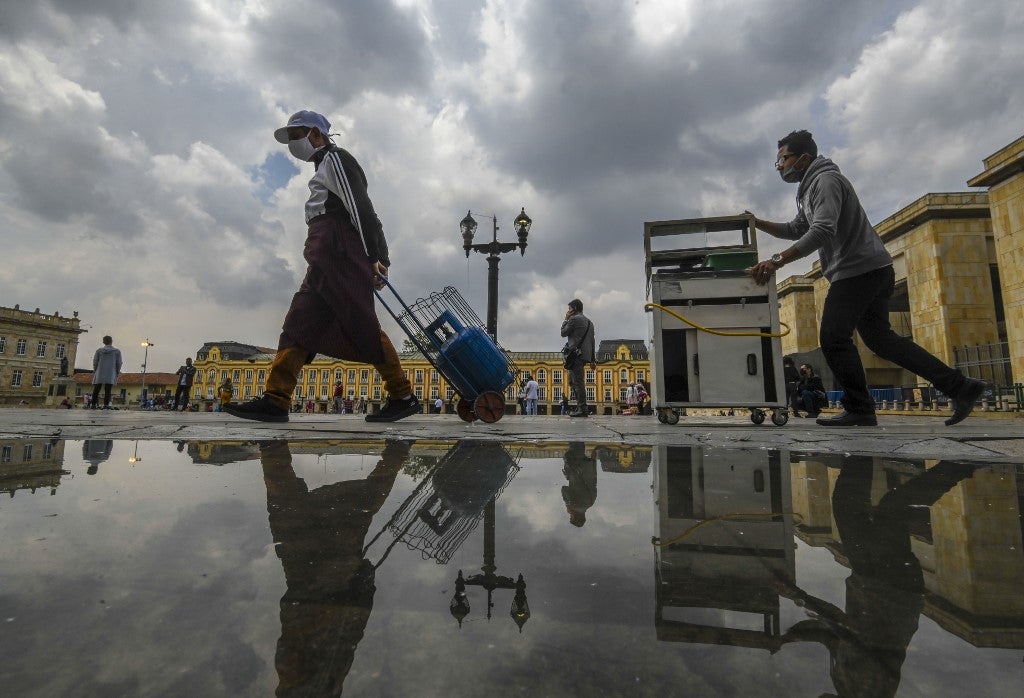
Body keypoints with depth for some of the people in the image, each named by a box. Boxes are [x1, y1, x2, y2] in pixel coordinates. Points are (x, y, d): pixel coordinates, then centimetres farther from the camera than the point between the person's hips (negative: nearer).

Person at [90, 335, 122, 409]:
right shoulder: (117, 351, 2)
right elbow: (118, 363, 2)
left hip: (99, 373, 2)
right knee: (108, 390, -4)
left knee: (96, 390, 8)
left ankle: (93, 404, 6)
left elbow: (95, 362, 6)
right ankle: (106, 404, -11)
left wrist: (95, 371, 19)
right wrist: (117, 372, 13)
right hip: (111, 374, -1)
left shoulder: (99, 350, 5)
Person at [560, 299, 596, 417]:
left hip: (576, 354, -9)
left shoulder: (574, 319, -5)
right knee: (573, 381, 16)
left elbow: (563, 333, 1)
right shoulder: (589, 321, 21)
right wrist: (592, 360, 21)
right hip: (585, 355, 9)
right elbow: (592, 342, 20)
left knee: (577, 381, -9)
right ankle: (582, 406, 14)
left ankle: (582, 409, -12)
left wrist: (566, 319, 11)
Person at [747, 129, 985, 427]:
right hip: (872, 271, 11)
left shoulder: (825, 180, -11)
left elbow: (821, 232, -26)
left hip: (861, 269, -11)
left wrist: (776, 261, -35)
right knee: (879, 337, 13)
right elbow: (795, 230, 26)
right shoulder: (809, 188, 21)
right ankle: (959, 386, 15)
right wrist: (758, 223, 14)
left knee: (833, 337, -12)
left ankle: (859, 409, -6)